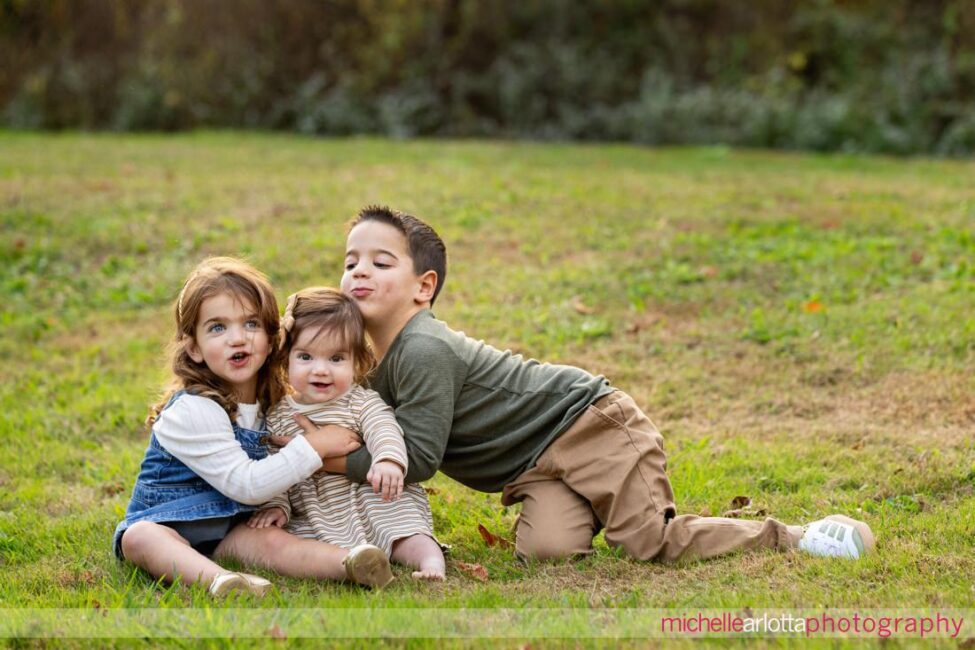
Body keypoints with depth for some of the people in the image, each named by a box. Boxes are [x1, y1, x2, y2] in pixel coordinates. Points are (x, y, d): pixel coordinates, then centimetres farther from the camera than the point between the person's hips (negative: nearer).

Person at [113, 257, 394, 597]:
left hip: (229, 529, 5)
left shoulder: (274, 401, 4)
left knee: (271, 541, -26)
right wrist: (312, 447, -24)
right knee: (139, 538, -36)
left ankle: (348, 563, -50)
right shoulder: (192, 410, -20)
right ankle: (218, 580, -62)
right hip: (167, 525, -5)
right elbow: (245, 485, -24)